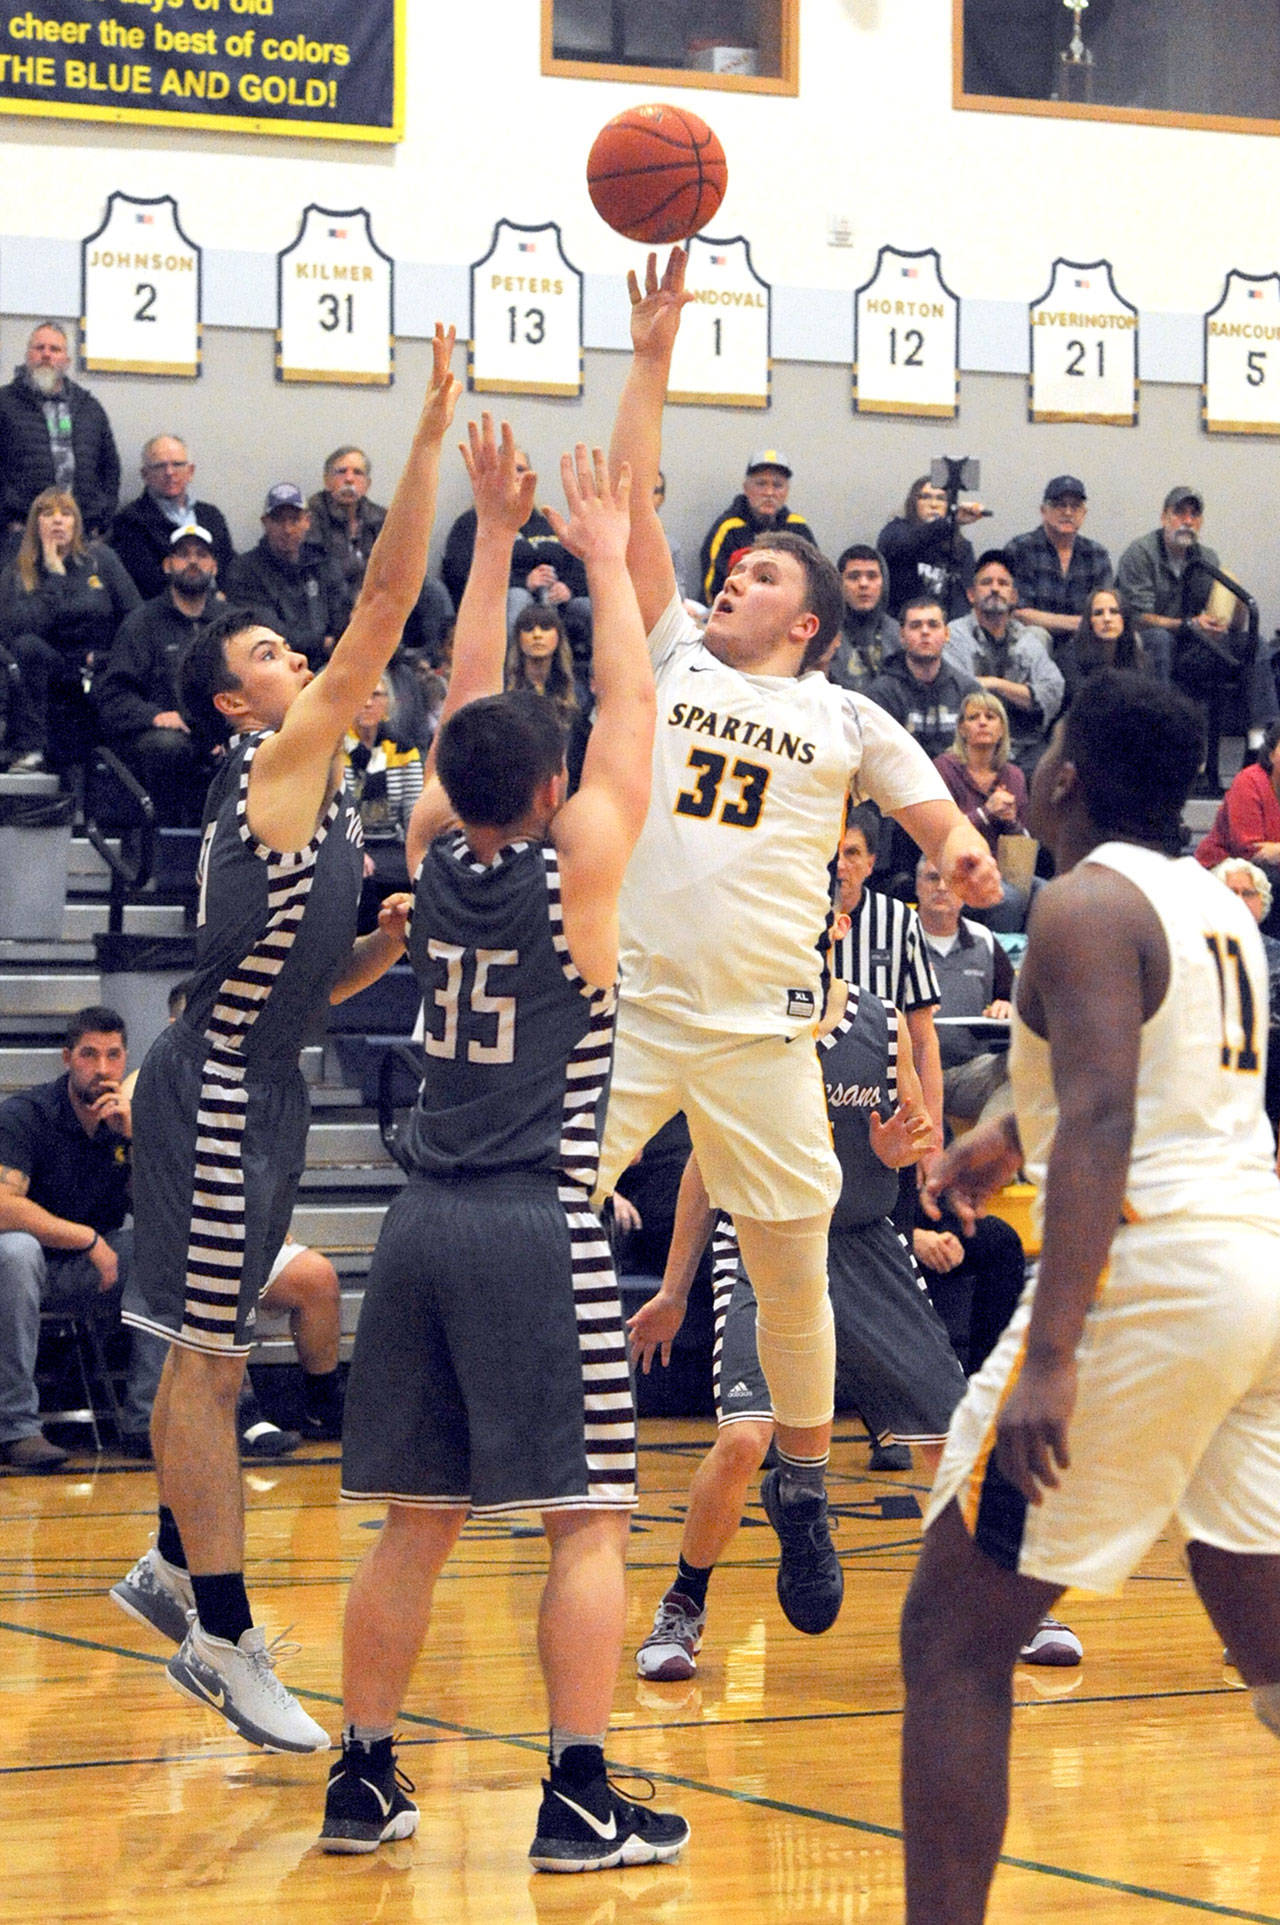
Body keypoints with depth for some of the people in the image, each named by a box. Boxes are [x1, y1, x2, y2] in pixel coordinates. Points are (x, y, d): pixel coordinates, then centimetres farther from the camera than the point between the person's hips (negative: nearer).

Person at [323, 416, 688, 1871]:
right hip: (537, 1226, -6)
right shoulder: (574, 866, -6)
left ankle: (363, 1780, 12)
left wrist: (497, 533, 21)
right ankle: (581, 1803, -5)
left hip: (424, 1223, 6)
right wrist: (605, 556, 13)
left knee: (416, 1523, 11)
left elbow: (466, 705, 18)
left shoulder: (437, 856, 7)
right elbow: (631, 702, 3)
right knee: (588, 1520, -2)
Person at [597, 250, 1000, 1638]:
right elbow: (632, 505, 6)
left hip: (760, 1027, 0)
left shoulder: (846, 719, 10)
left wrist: (965, 854, -15)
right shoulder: (672, 659, 11)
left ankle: (802, 1492, 22)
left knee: (793, 1273, 5)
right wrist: (652, 356, 0)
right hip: (625, 1003, 0)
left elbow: (939, 821, 9)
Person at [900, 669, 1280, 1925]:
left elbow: (1102, 1127, -21)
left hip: (1150, 1268, -8)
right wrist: (1011, 1136, 49)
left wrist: (1051, 1359, -27)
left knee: (953, 1636, -1)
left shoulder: (1085, 905, -8)